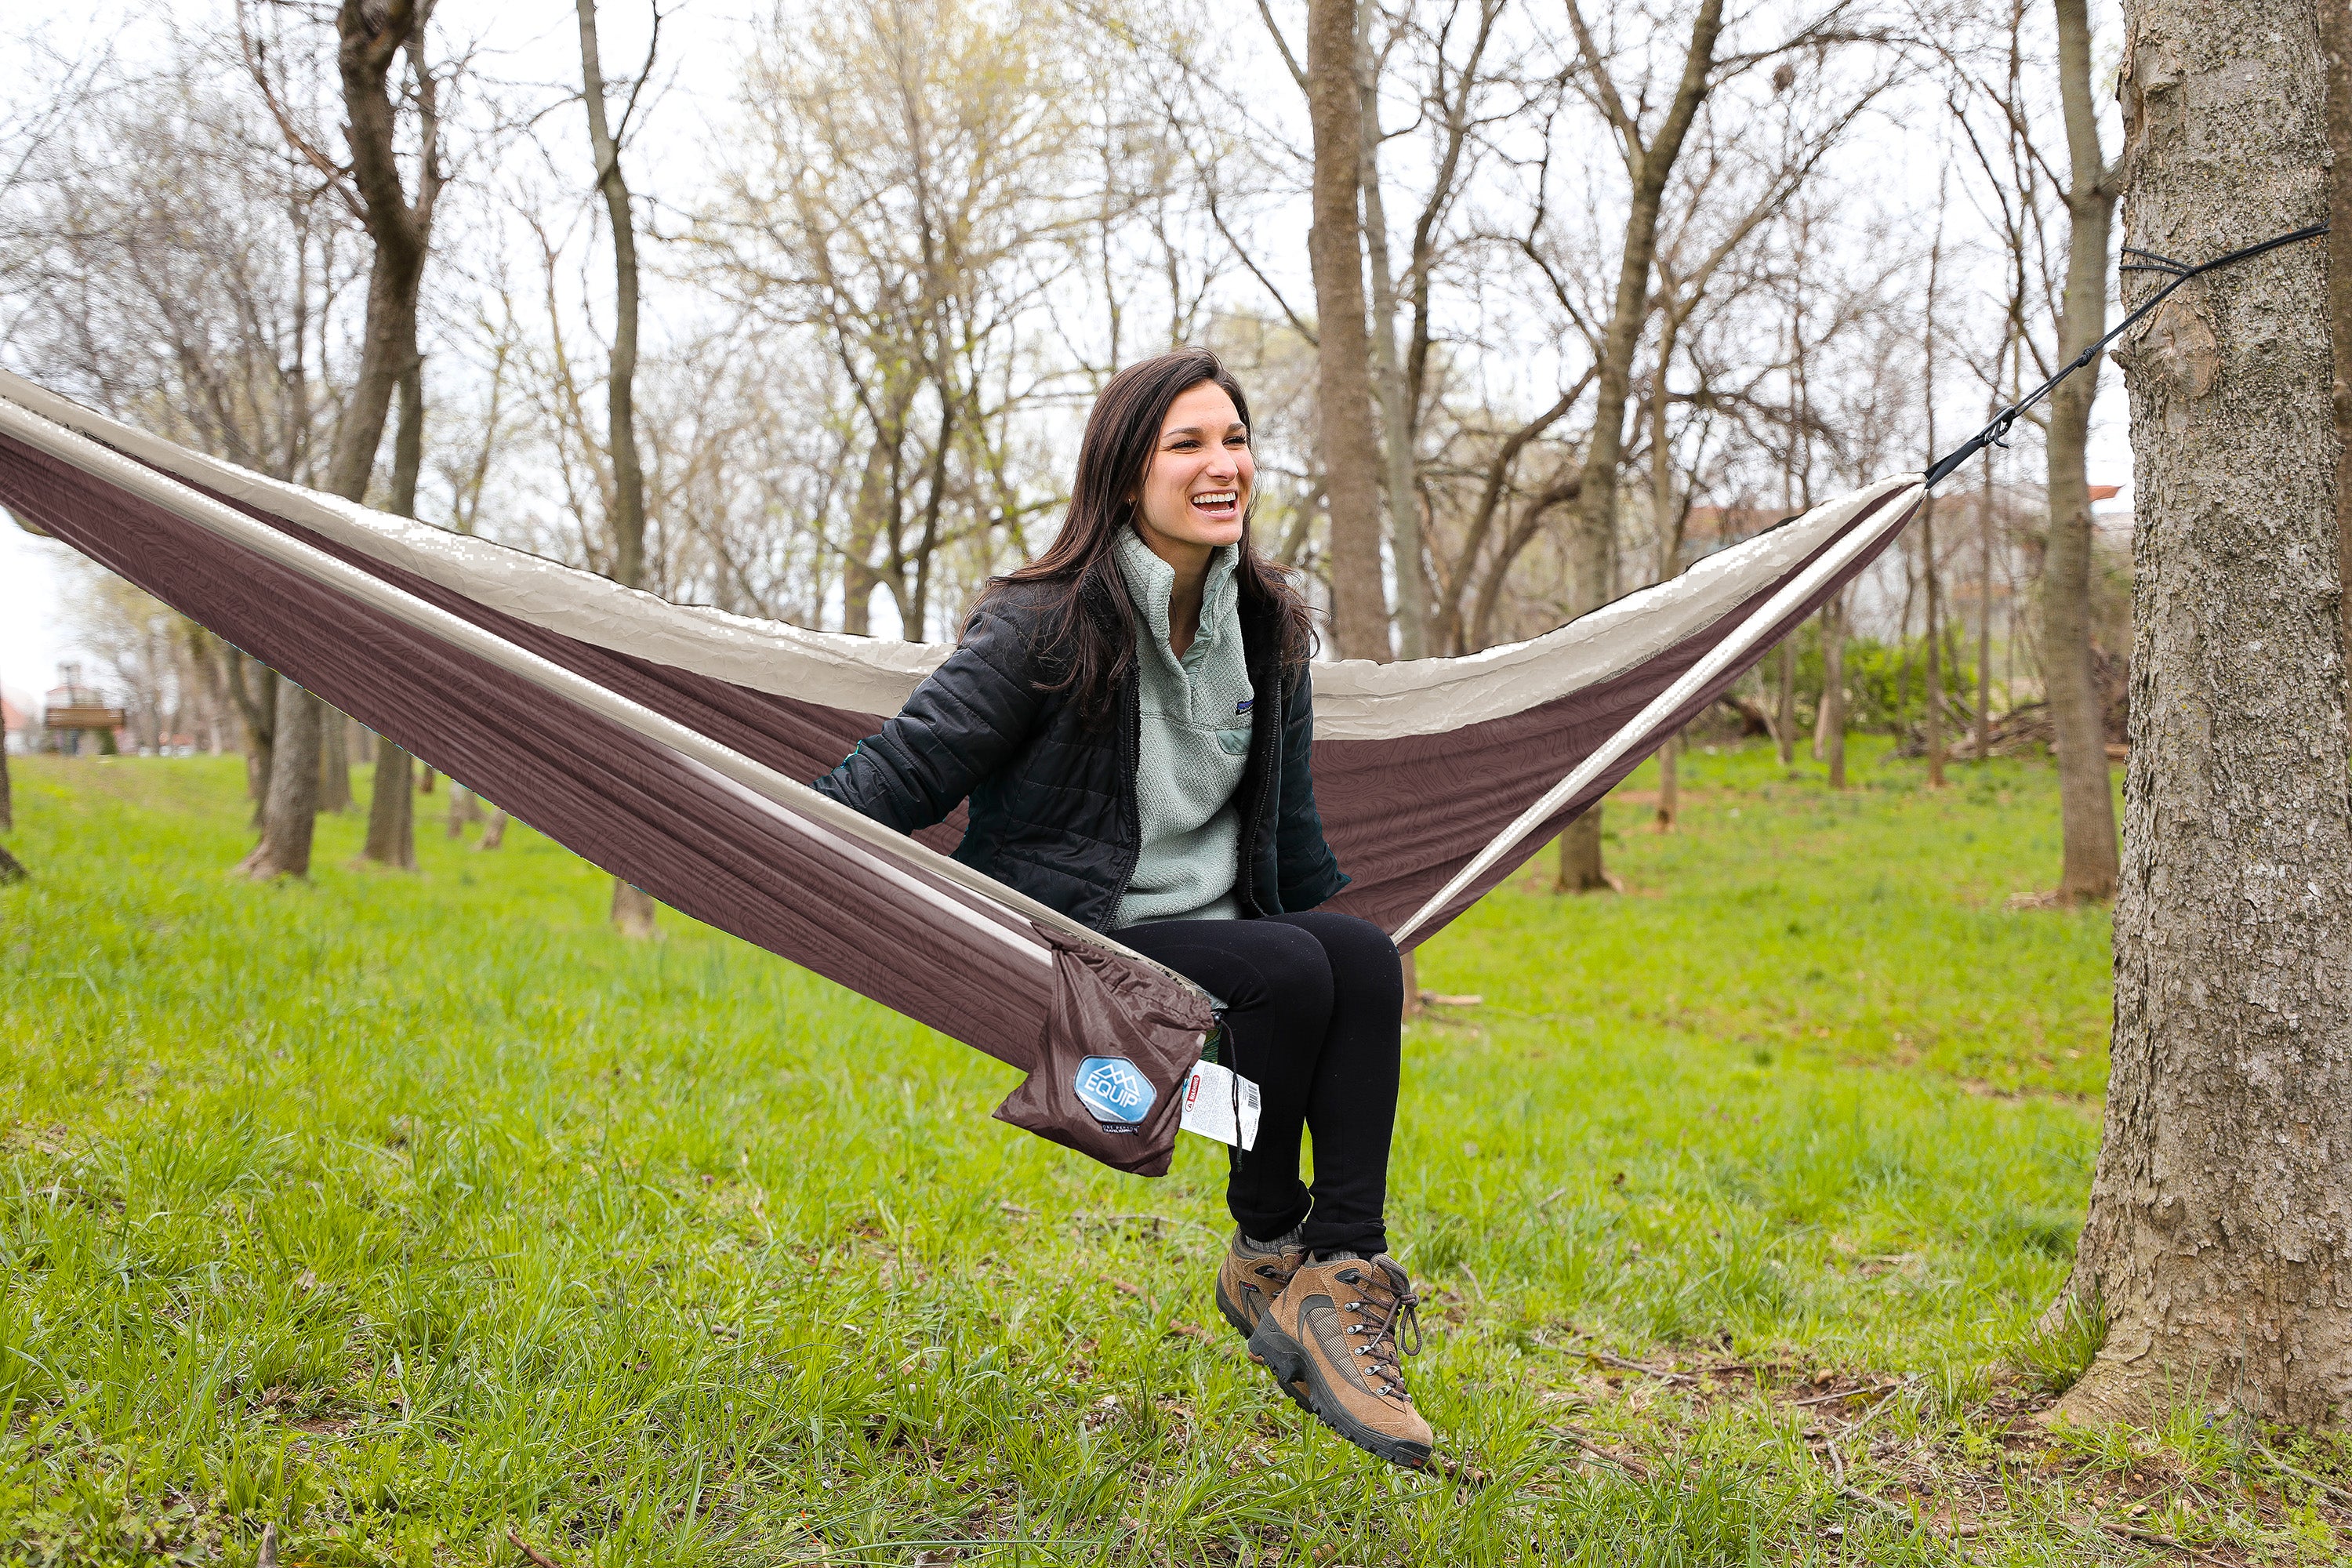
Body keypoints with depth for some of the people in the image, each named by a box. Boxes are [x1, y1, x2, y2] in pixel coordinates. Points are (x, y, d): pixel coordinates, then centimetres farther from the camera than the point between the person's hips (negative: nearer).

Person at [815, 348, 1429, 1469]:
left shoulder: (1267, 626, 7)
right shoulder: (1048, 625, -12)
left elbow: (1287, 826, 20)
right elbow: (911, 768, -8)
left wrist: (1343, 928, 25)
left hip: (1211, 928, 6)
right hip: (1063, 945, -6)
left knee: (1362, 958, -24)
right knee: (1289, 970, -29)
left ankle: (1341, 1279, -25)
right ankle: (1264, 1254, -9)